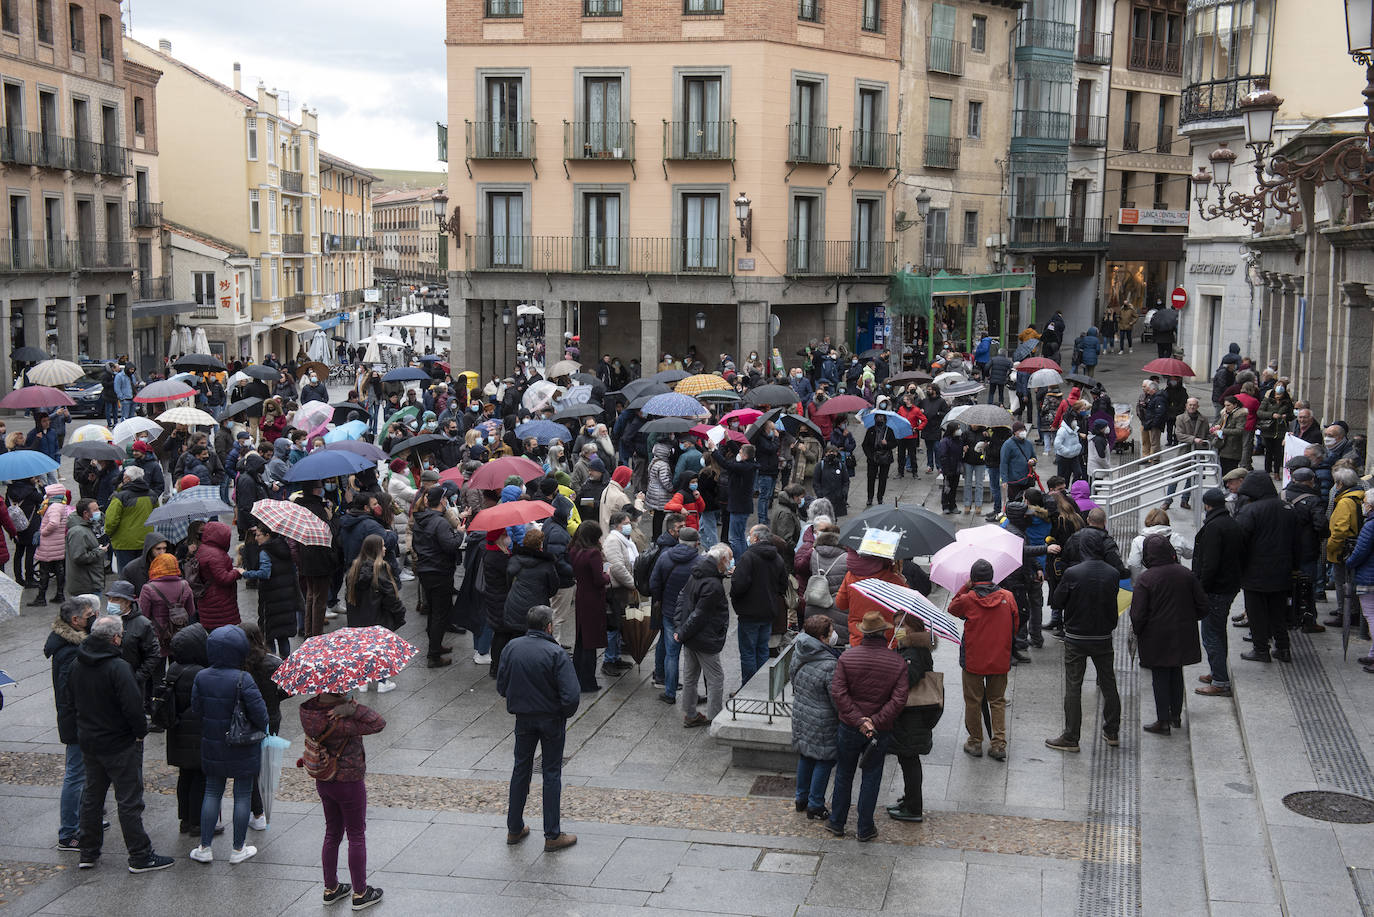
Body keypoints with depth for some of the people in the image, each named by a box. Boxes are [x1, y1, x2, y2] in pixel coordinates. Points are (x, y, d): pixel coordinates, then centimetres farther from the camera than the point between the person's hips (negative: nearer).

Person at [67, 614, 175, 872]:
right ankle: (140, 856, 7)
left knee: (91, 797, 18)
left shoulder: (77, 665, 1)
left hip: (88, 742, 7)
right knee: (129, 801, 1)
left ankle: (88, 853, 26)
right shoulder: (118, 667, -24)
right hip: (120, 744, -7)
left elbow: (71, 700, 12)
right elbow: (133, 706, -27)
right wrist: (140, 732, -11)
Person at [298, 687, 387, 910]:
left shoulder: (311, 709, -10)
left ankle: (330, 889, 33)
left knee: (332, 834, 21)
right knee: (357, 836, 9)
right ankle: (360, 893, 21)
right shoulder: (338, 722, -31)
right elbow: (378, 724, -36)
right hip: (350, 784, -7)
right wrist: (352, 707, -36)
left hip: (323, 781, 7)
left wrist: (348, 706, -14)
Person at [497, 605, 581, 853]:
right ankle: (552, 836, 12)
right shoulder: (555, 653, -20)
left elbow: (501, 687, 1)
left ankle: (514, 829, 27)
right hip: (551, 719, -4)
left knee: (521, 769, 18)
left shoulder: (511, 648, -6)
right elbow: (571, 695, -23)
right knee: (552, 774, 7)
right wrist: (565, 714, -3)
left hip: (523, 718, 4)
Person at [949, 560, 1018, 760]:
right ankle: (999, 744, 7)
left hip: (973, 660, -2)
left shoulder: (968, 599, -13)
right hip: (1000, 660, 3)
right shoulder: (1008, 597, -5)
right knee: (997, 701, 13)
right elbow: (1015, 626, 6)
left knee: (973, 702, 11)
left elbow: (952, 608, 9)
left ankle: (975, 742, 17)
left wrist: (966, 587, 7)